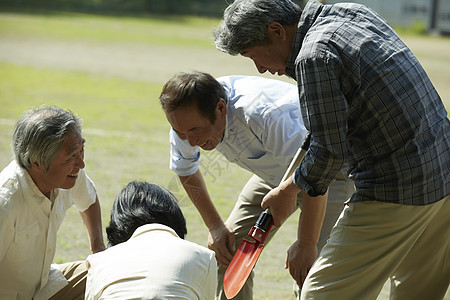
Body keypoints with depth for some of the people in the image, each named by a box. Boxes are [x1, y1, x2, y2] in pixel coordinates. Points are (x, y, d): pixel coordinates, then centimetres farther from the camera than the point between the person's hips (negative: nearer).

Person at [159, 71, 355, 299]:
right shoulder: (187, 120, -18)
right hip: (276, 171, 7)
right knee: (227, 252, -1)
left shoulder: (266, 115, -42)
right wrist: (215, 226, 2)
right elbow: (186, 172, 5)